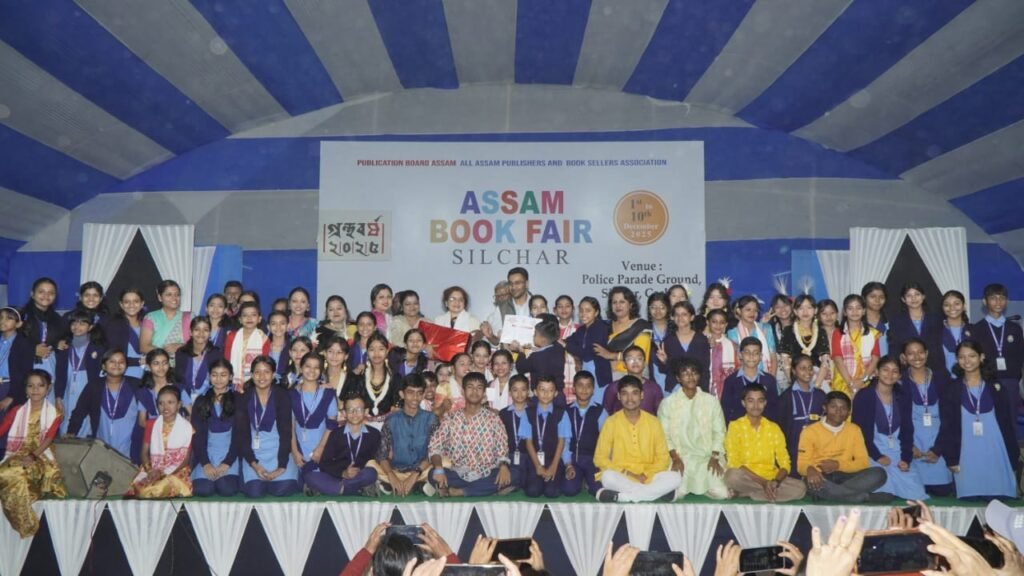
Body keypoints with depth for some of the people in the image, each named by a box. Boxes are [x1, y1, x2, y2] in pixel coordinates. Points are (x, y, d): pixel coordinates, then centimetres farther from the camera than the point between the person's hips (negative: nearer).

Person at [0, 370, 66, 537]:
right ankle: (25, 524, -22)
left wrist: (32, 456, -21)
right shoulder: (17, 411, 13)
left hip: (40, 457, -2)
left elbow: (49, 438, -6)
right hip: (16, 457, 2)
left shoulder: (54, 413, 8)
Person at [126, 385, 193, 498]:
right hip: (152, 470, 2)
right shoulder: (151, 424, 15)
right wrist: (150, 470, -12)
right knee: (138, 484, -29)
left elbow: (186, 458, -1)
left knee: (170, 484, -35)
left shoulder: (186, 427, 2)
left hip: (176, 472, -2)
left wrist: (164, 473, -15)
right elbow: (145, 452, 9)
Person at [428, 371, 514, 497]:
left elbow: (502, 448, 0)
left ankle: (456, 491, -22)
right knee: (433, 475, -27)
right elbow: (435, 446, -1)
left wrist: (503, 466, -22)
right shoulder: (451, 418, 5)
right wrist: (439, 468, -20)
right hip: (458, 475, -1)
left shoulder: (493, 418, 4)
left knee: (513, 475, -29)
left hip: (486, 475, 1)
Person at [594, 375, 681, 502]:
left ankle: (620, 496, -25)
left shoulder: (653, 422, 2)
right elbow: (600, 458, -3)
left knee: (675, 478, -25)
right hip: (621, 477, -2)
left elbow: (663, 458, 4)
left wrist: (645, 475, -14)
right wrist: (627, 474, -15)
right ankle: (657, 492, -24)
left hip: (648, 477, 2)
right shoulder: (611, 422, -2)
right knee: (607, 477, -34)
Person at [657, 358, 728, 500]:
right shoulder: (668, 403, 0)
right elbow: (664, 436, -1)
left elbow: (719, 432, 4)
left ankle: (697, 487, 16)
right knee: (674, 494, -23)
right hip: (680, 457, -1)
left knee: (721, 493, -18)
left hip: (707, 457, 2)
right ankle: (687, 486, 14)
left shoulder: (711, 401, 4)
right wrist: (675, 458, -12)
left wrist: (715, 457, -8)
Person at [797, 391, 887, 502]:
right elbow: (802, 464, -3)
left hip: (845, 476, 3)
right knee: (812, 481, -39)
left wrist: (838, 465, -13)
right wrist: (810, 470, -29)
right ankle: (862, 496, -25)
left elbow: (863, 462, 6)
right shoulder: (810, 431, 3)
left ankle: (826, 493, -26)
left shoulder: (854, 430, 13)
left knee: (879, 473, -23)